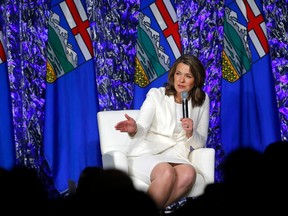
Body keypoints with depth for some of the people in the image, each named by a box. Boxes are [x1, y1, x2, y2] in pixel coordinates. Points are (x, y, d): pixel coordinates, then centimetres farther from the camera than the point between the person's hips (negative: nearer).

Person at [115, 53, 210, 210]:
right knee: (166, 172, -38)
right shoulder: (156, 95, 4)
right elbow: (142, 129, -10)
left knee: (188, 173, -36)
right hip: (145, 156, -2)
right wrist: (134, 129, -35)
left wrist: (190, 133, -12)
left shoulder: (202, 101, 13)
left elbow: (200, 144, 11)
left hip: (176, 159, 3)